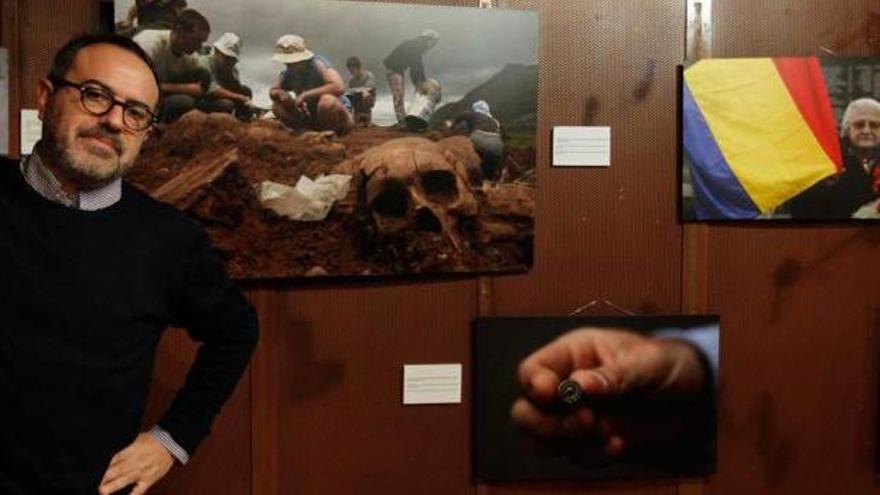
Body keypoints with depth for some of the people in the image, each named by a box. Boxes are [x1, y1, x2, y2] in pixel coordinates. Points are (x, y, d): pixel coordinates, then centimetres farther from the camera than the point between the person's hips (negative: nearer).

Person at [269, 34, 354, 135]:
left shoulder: (318, 65, -22)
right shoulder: (289, 73, 0)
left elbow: (339, 87, -38)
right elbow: (273, 91, 16)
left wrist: (305, 95, -33)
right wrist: (280, 94, -11)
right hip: (313, 116, 8)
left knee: (327, 101, -40)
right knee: (277, 106, -4)